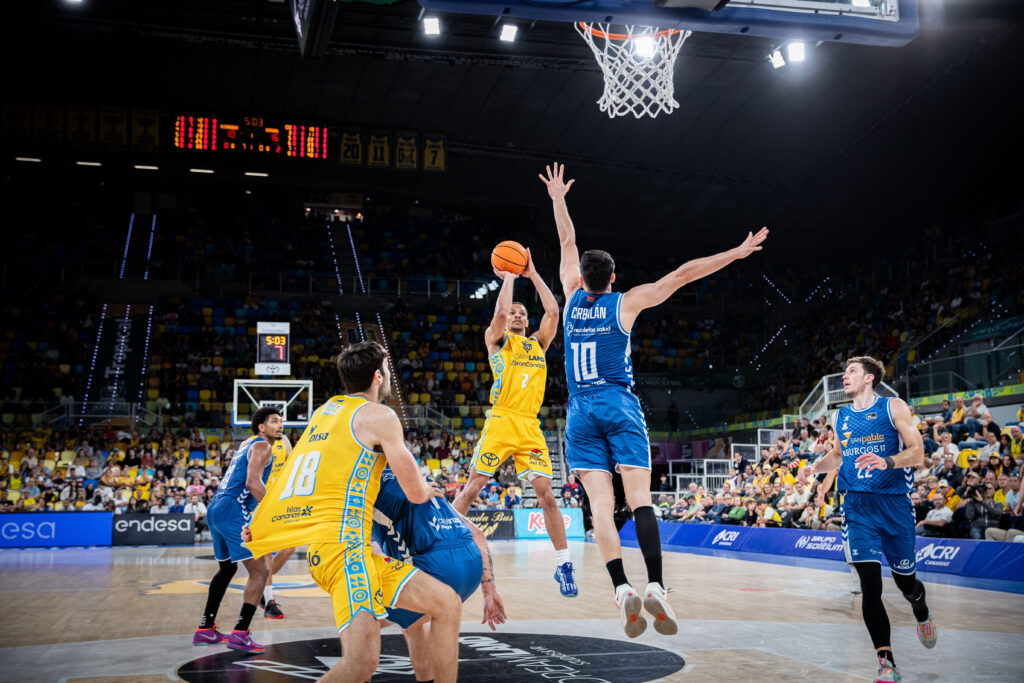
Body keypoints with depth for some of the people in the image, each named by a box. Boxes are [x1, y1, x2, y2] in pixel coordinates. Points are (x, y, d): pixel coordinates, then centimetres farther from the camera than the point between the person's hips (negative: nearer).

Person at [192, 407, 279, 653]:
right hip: (233, 511, -10)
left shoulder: (247, 444, 23)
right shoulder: (262, 446, -5)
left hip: (215, 510, 10)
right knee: (259, 571, -10)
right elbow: (253, 481, -20)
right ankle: (240, 634, -18)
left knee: (227, 568, 26)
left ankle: (205, 629, 31)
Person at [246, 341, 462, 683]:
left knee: (447, 603, 8)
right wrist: (429, 490, 22)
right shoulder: (379, 415, -2)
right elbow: (417, 493, 0)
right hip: (341, 542, -9)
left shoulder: (326, 409, 21)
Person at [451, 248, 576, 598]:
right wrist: (508, 277, 4)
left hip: (530, 428, 3)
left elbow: (553, 311, 8)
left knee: (546, 492, -5)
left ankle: (564, 564, -1)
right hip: (500, 422, -3)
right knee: (472, 488, -1)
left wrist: (532, 274, 11)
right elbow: (500, 312, -10)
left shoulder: (538, 343, 20)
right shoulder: (496, 339, 9)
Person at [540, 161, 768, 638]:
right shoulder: (626, 303, 2)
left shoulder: (573, 298, 9)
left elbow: (567, 244, 22)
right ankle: (655, 586, -18)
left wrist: (558, 199, 33)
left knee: (600, 503, -6)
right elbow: (682, 275, 1)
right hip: (619, 406, -2)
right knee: (639, 497, -6)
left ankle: (622, 588, -18)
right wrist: (736, 253, 6)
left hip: (581, 411, 2)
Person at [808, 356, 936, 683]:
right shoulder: (840, 417, 12)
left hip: (895, 502, -2)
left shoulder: (893, 407, -2)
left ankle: (922, 613, 48)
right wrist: (815, 467, 8)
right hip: (857, 506, 2)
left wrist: (887, 462, -27)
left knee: (905, 580, 12)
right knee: (870, 585, -10)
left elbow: (917, 452, -8)